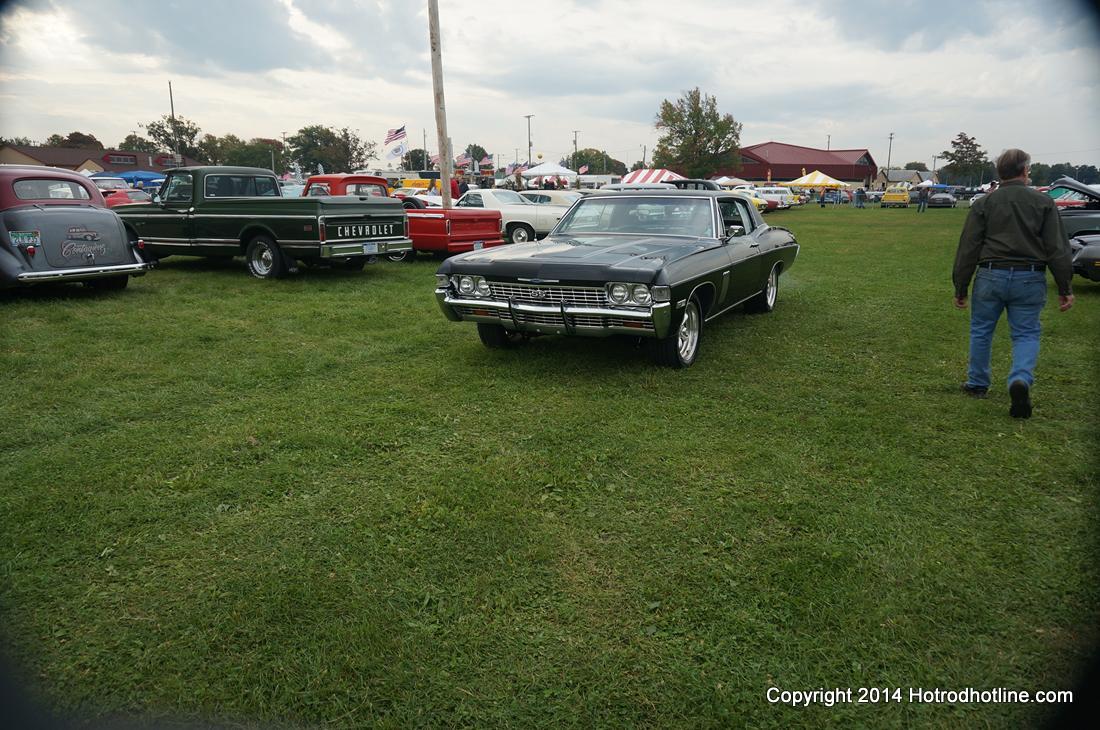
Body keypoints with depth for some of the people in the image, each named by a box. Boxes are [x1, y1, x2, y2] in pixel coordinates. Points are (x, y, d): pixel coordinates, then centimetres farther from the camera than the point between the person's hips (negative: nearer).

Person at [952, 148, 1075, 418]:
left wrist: (960, 288, 5)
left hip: (991, 276, 0)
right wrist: (1065, 288, 5)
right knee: (1026, 334, 8)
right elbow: (1058, 249, 0)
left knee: (981, 331, 14)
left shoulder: (984, 203, 2)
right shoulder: (1044, 202, 3)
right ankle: (1021, 379, -16)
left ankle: (977, 384, 24)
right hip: (1030, 279, 0)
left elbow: (967, 249, -1)